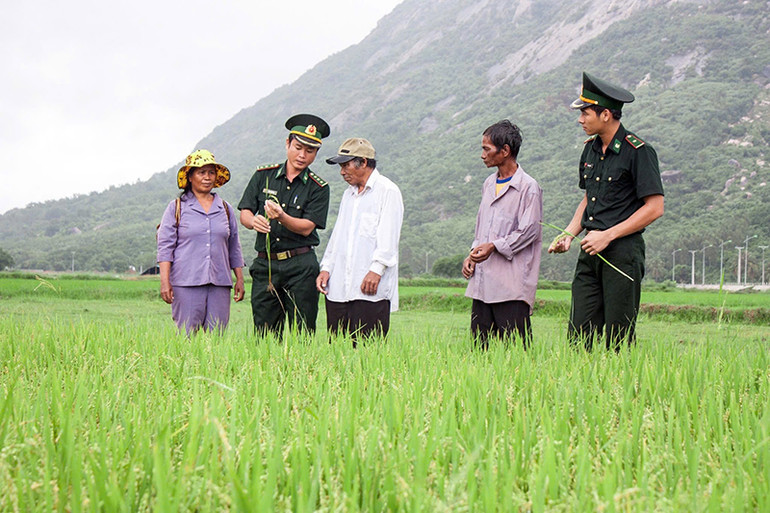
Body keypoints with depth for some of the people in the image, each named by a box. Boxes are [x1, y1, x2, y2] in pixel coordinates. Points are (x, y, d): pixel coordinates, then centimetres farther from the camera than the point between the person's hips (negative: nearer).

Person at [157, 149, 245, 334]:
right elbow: (165, 247, 2)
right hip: (186, 284, -3)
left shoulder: (226, 209, 16)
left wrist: (239, 280, 15)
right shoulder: (176, 208, 6)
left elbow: (234, 249, 21)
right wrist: (165, 282, -7)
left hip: (219, 284, 3)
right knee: (186, 335, -6)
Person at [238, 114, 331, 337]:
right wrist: (254, 221, -19)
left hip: (300, 266, -2)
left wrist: (281, 217, -26)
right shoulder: (263, 176, 9)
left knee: (302, 334, -2)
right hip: (264, 264, 2)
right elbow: (244, 213, 5)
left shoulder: (318, 188, 3)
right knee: (264, 334, 2)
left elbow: (307, 227, -7)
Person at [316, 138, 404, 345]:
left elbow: (388, 237, -10)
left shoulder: (388, 191, -1)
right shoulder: (348, 194, 24)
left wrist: (376, 270, -18)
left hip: (371, 289, -7)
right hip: (338, 288, 7)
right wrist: (326, 268, 14)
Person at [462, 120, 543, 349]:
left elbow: (529, 230, -10)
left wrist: (494, 247, -16)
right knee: (479, 346, 7)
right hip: (482, 282, 7)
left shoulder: (528, 187, -6)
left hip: (512, 283, -7)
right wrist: (473, 254, 10)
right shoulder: (489, 184, 18)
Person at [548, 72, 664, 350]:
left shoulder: (638, 152, -10)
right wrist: (568, 234, 9)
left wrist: (608, 236, -14)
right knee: (579, 334, 2)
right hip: (590, 253, 7)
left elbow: (654, 208, -12)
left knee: (618, 337, -3)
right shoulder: (590, 149, 13)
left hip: (623, 251, -7)